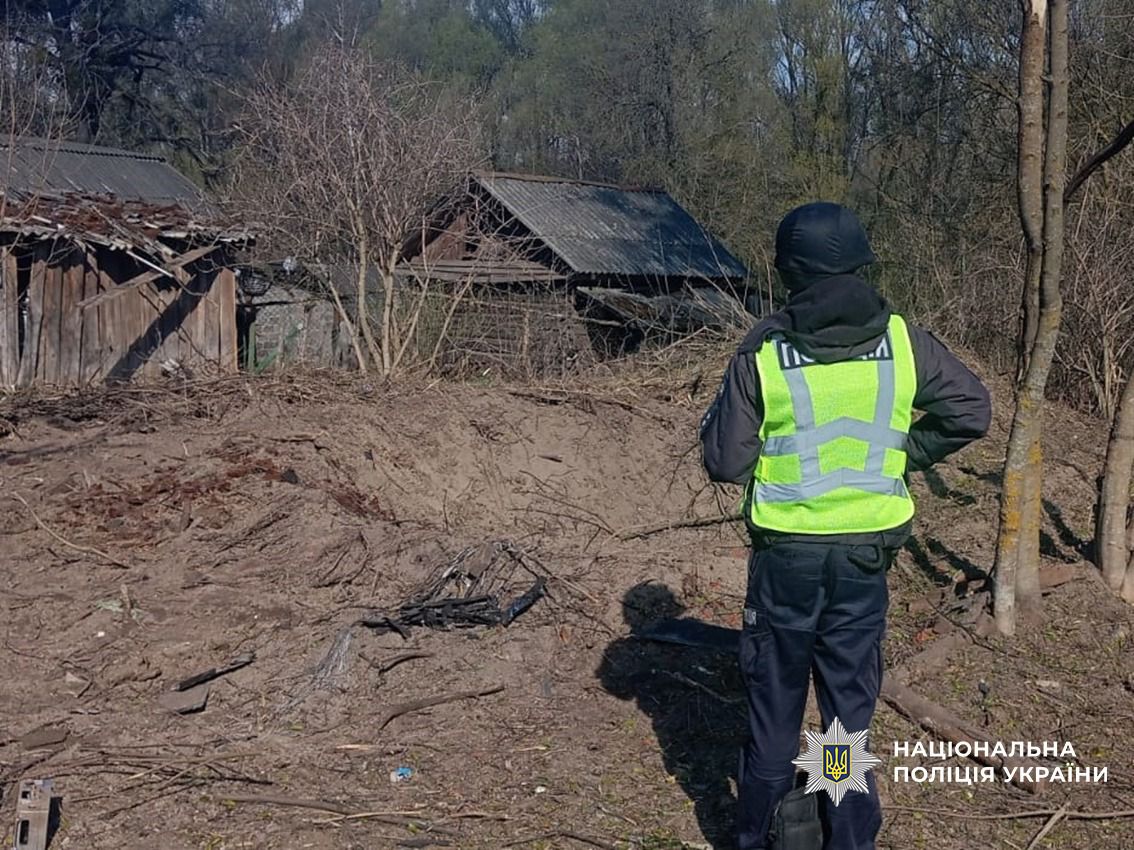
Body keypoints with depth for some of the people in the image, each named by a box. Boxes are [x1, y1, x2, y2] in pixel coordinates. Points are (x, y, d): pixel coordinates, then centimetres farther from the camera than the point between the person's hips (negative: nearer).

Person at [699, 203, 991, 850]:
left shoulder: (764, 353, -14)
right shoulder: (904, 342, -8)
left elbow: (725, 461, -9)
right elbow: (972, 410, 2)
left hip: (786, 553, -1)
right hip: (868, 553, 2)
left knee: (774, 700, 15)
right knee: (852, 700, 15)